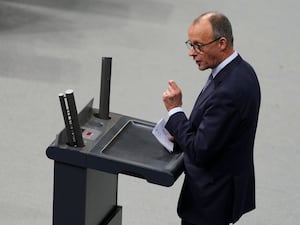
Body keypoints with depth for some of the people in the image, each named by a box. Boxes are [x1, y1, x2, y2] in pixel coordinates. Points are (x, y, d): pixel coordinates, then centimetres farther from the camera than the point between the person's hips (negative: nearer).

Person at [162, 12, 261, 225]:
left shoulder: (229, 90, -32)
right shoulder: (238, 70, 0)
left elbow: (200, 151, -27)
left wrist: (175, 110, -19)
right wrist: (181, 133, 4)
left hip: (213, 194, -10)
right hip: (223, 184, 10)